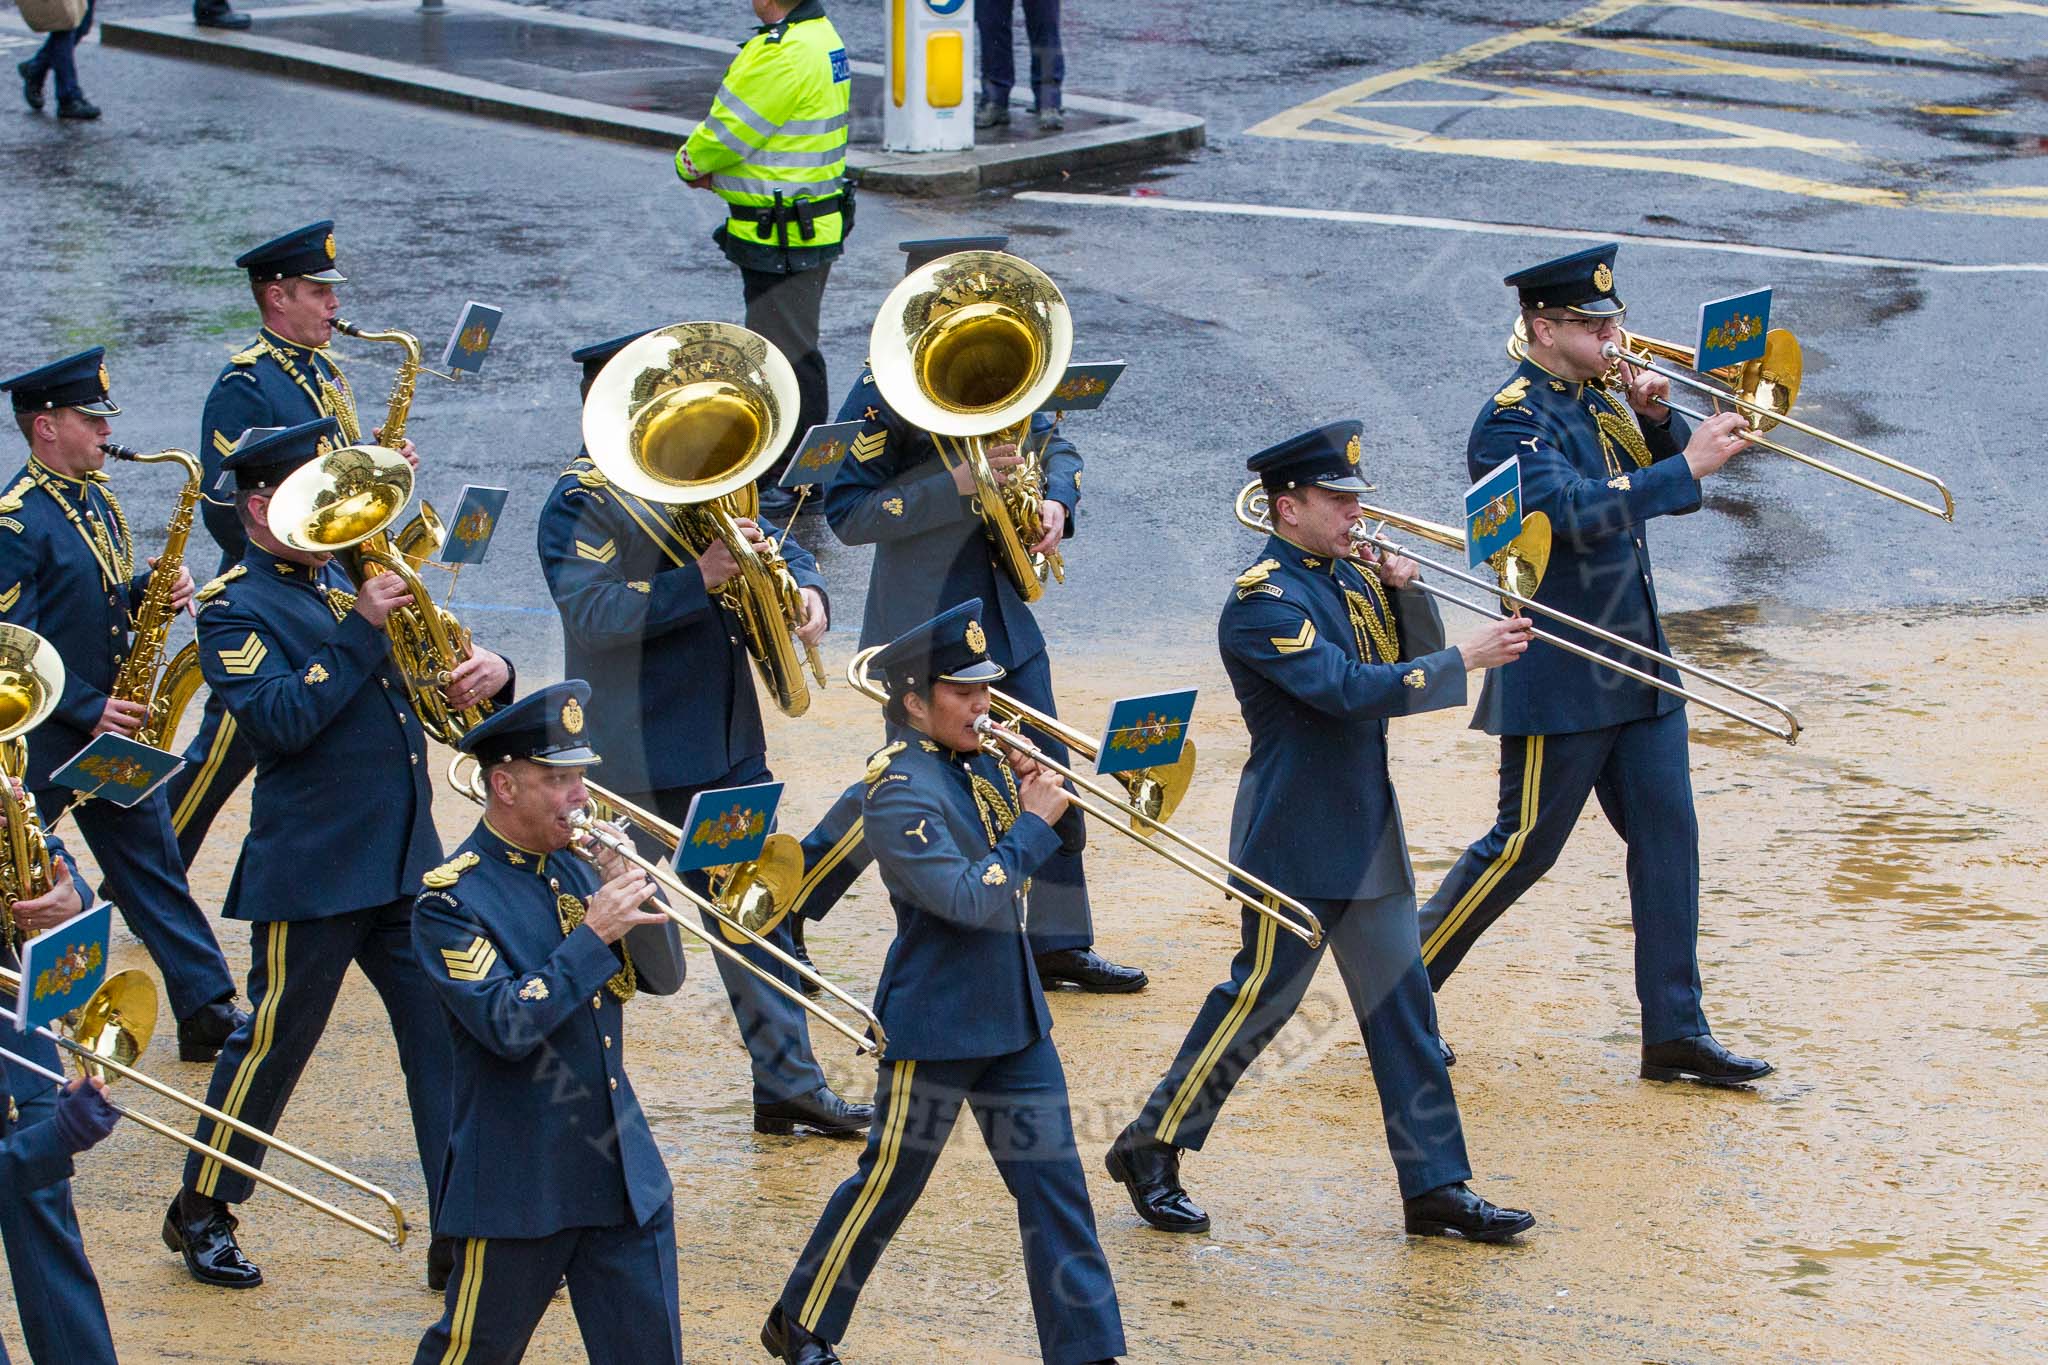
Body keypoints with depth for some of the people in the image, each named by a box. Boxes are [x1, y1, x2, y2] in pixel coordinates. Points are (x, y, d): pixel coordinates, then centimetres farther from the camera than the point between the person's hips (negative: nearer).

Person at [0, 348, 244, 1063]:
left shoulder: (94, 497, 11)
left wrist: (153, 590, -1)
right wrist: (89, 710, -20)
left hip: (111, 723, 8)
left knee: (153, 865, 7)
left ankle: (209, 1014, 7)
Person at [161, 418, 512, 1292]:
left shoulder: (346, 581, 14)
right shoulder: (233, 609, -7)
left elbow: (435, 675, 15)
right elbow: (281, 720, -23)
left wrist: (486, 673, -9)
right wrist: (361, 630, -25)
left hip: (406, 859, 6)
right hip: (309, 869, -6)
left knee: (446, 1036, 1)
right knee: (274, 1042, 4)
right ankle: (201, 1214, 21)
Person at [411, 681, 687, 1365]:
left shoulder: (575, 868, 8)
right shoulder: (451, 899, -13)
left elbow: (661, 975, 7)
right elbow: (507, 1026, -23)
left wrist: (632, 895, -10)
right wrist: (594, 934, -23)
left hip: (624, 1170, 6)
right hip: (520, 1182, -6)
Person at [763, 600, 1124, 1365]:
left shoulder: (985, 763, 5)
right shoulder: (900, 787, -18)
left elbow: (1063, 842, 11)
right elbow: (968, 899, -27)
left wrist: (1053, 797, -8)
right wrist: (1033, 822, -20)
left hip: (1013, 1014, 7)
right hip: (933, 1022, -7)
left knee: (1053, 1184, 4)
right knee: (888, 1184, 7)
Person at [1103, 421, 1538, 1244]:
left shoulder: (1350, 580, 9)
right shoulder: (1264, 600, -17)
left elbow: (1411, 664, 10)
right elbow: (1348, 689, -27)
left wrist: (1404, 593, -7)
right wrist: (1468, 659, -26)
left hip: (1366, 835, 8)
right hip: (1295, 840, -8)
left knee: (1401, 1005, 6)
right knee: (1261, 998, 0)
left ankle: (1436, 1186, 9)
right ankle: (1151, 1149, 15)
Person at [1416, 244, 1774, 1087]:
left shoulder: (1600, 404, 11)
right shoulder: (1512, 421, -15)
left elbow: (1673, 495, 10)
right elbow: (1577, 512, -30)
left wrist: (1657, 423, -8)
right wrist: (1686, 463, -32)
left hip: (1635, 669, 8)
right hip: (1559, 680, -8)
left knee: (1667, 832, 4)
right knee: (1525, 846, -1)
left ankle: (1676, 1034, 8)